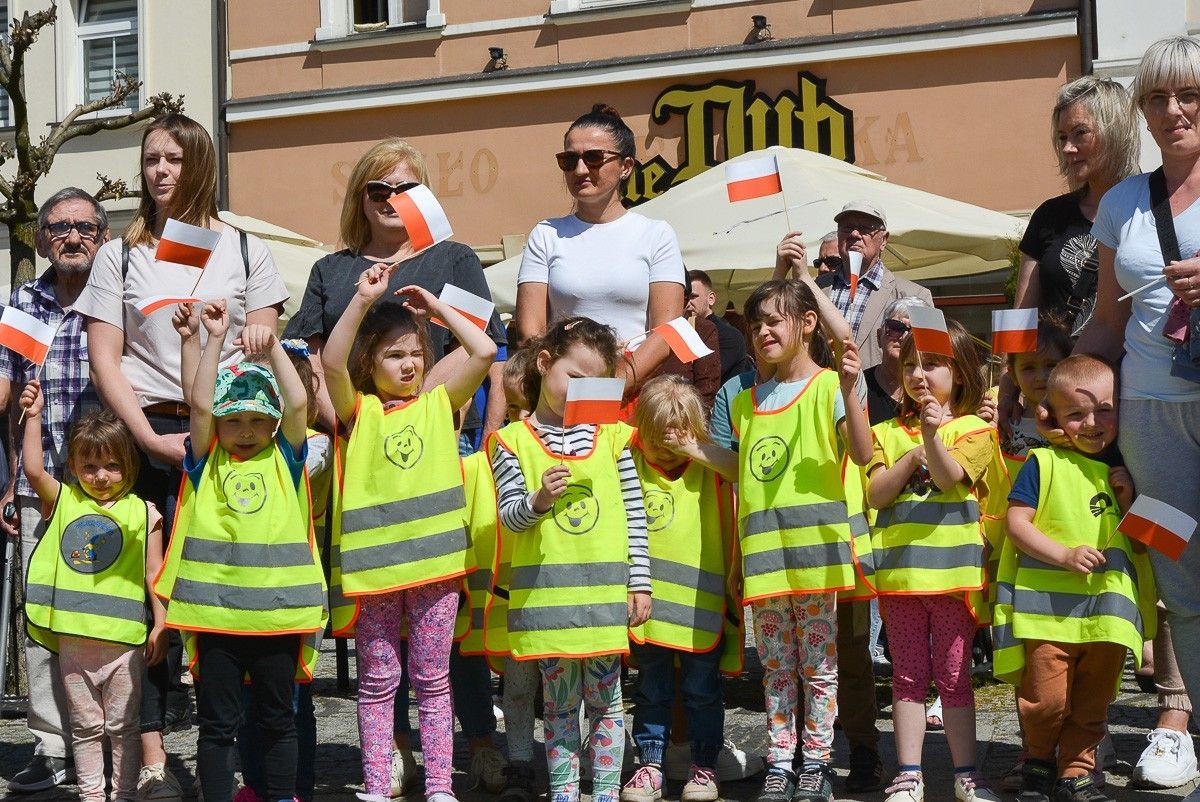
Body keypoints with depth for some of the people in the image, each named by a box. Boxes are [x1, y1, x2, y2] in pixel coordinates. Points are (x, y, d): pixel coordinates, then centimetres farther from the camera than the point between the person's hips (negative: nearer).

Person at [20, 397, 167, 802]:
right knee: (85, 726, 13)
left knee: (122, 726, 8)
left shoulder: (143, 513, 0)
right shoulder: (63, 501, 6)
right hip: (73, 639, 2)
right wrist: (33, 416, -8)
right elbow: (33, 470, -10)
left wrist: (160, 626, -5)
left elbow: (154, 575, 0)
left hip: (124, 639, -2)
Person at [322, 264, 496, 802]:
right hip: (374, 560, -1)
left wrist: (436, 307, 5)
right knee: (378, 680, 8)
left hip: (435, 557, 1)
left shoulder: (439, 404, 8)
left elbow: (484, 351, 0)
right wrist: (364, 300, -19)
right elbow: (331, 361, -15)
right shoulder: (359, 410, 3)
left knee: (432, 678, 9)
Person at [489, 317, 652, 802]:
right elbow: (508, 519, -3)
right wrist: (539, 500, -23)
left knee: (605, 699, 8)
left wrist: (640, 583, 2)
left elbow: (635, 515, 5)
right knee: (559, 701, 9)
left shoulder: (611, 436, 5)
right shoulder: (514, 441, 0)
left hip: (606, 592, 1)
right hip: (546, 593, -1)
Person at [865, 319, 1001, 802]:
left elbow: (951, 477, -16)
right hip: (898, 569, 3)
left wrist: (933, 436, -31)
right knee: (908, 676, 7)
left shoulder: (972, 428, 2)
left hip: (953, 569, -2)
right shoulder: (889, 432, 11)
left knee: (953, 676, 4)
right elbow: (875, 494, -1)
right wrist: (914, 454, -10)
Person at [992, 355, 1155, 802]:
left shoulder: (1122, 471, 12)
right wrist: (1066, 555, -17)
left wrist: (1127, 497, -2)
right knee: (1046, 699, -3)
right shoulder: (1044, 463, -3)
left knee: (1092, 702, 10)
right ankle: (1038, 762, 22)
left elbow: (1139, 545, 14)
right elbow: (1016, 523, -7)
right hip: (1048, 604, -4)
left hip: (1107, 610, 4)